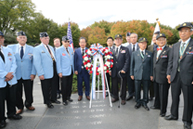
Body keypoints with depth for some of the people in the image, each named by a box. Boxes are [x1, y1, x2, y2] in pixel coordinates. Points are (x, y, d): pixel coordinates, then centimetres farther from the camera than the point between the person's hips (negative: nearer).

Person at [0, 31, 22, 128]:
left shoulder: (8, 50, 12)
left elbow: (13, 63, 7)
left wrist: (11, 73, -10)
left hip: (11, 80, 5)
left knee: (12, 99, 15)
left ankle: (11, 114, 35)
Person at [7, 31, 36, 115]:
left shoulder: (31, 49, 4)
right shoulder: (10, 47, 4)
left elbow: (34, 62, 2)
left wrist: (33, 73, -6)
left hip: (28, 75, 0)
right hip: (16, 75, 0)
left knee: (29, 92, 9)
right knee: (17, 93, 9)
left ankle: (28, 105, 33)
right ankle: (20, 107, 30)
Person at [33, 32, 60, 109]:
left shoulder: (51, 47, 13)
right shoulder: (37, 49, -8)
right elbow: (37, 62, -13)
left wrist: (58, 70, 9)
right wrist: (40, 74, -18)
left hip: (54, 72, 6)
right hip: (46, 73, -6)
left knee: (54, 87, 18)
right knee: (46, 88, 9)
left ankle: (53, 99, 38)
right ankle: (47, 102, 27)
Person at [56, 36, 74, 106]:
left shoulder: (71, 49, 8)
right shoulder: (59, 50, -7)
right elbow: (58, 61, -8)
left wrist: (74, 68, 10)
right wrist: (59, 72, -11)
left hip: (71, 70, 5)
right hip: (64, 71, -5)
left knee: (70, 85, 12)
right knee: (64, 86, 2)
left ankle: (68, 97, 30)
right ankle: (64, 100, 17)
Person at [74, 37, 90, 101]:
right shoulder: (76, 51, 5)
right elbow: (75, 61, 3)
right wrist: (75, 69, -4)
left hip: (87, 69, -1)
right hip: (79, 70, 1)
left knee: (87, 83, 9)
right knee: (79, 83, 9)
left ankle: (87, 95, 26)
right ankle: (80, 95, 26)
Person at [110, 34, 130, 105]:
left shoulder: (125, 49, 3)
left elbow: (127, 61, -4)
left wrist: (124, 69, -14)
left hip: (122, 72, -2)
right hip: (113, 72, 2)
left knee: (123, 86, 7)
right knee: (114, 85, 11)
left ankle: (123, 98, 24)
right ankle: (115, 97, 30)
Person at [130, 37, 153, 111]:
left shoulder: (149, 54, 8)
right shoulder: (134, 53, 7)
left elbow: (151, 65, 7)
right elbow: (132, 64, 8)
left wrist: (151, 74, 1)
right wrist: (131, 74, 3)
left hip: (146, 75, 0)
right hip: (137, 75, 0)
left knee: (146, 90, 7)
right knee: (137, 90, 7)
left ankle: (144, 103, 23)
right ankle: (138, 102, 23)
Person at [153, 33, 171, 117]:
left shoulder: (168, 50, -7)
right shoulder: (155, 51, 15)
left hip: (164, 77, -6)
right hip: (156, 77, 6)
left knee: (163, 95, 4)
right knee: (158, 94, 15)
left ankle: (163, 111, 19)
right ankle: (159, 106, 30)